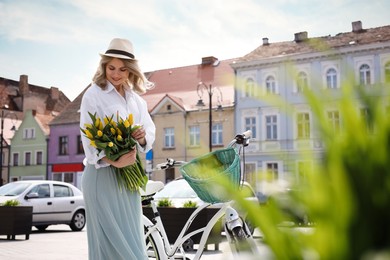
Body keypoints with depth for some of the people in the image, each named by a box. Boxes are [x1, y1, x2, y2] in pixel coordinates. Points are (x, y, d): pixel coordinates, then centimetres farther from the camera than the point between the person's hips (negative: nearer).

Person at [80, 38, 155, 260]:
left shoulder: (136, 98, 14)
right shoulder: (94, 95, -5)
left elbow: (150, 131, 10)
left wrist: (143, 137, -15)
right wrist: (112, 160, -30)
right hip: (103, 173, -6)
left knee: (133, 239, 11)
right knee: (112, 239, -4)